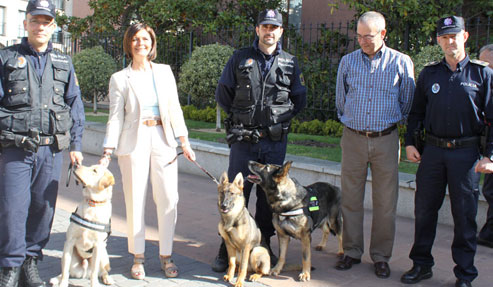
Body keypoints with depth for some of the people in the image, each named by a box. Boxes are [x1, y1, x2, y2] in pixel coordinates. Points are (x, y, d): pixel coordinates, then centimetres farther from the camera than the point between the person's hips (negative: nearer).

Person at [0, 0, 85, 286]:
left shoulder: (64, 63, 14)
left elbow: (75, 106, 13)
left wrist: (76, 145, 6)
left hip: (51, 148, 2)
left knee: (43, 207, 6)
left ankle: (31, 262, 21)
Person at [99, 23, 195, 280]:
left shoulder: (164, 71, 11)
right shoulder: (120, 79, 3)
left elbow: (174, 108, 11)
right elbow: (115, 118, 1)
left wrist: (184, 142, 5)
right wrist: (107, 152, -6)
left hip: (163, 141, 2)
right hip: (134, 143, -2)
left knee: (168, 199, -1)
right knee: (135, 201, 2)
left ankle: (166, 256, 13)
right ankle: (138, 258, 17)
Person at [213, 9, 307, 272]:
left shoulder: (290, 63, 8)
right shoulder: (239, 59, 3)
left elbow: (300, 100, 15)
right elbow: (222, 94, 8)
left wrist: (280, 118, 6)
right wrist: (241, 116, 6)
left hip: (275, 141, 2)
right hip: (243, 139, -2)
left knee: (269, 194, 10)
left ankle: (264, 245, 24)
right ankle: (227, 248, 10)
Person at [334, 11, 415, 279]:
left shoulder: (401, 62, 1)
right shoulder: (347, 61, 6)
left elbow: (407, 103, 10)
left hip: (386, 139, -1)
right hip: (353, 138, 2)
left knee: (385, 202, 3)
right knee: (350, 198, 5)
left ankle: (380, 257, 15)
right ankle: (352, 251, 19)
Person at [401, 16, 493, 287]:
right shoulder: (429, 73, 8)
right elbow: (416, 111, 16)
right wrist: (409, 142, 6)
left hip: (466, 153, -3)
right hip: (432, 150, 3)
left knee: (464, 215, 4)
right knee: (424, 209, 8)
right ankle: (421, 264, 24)